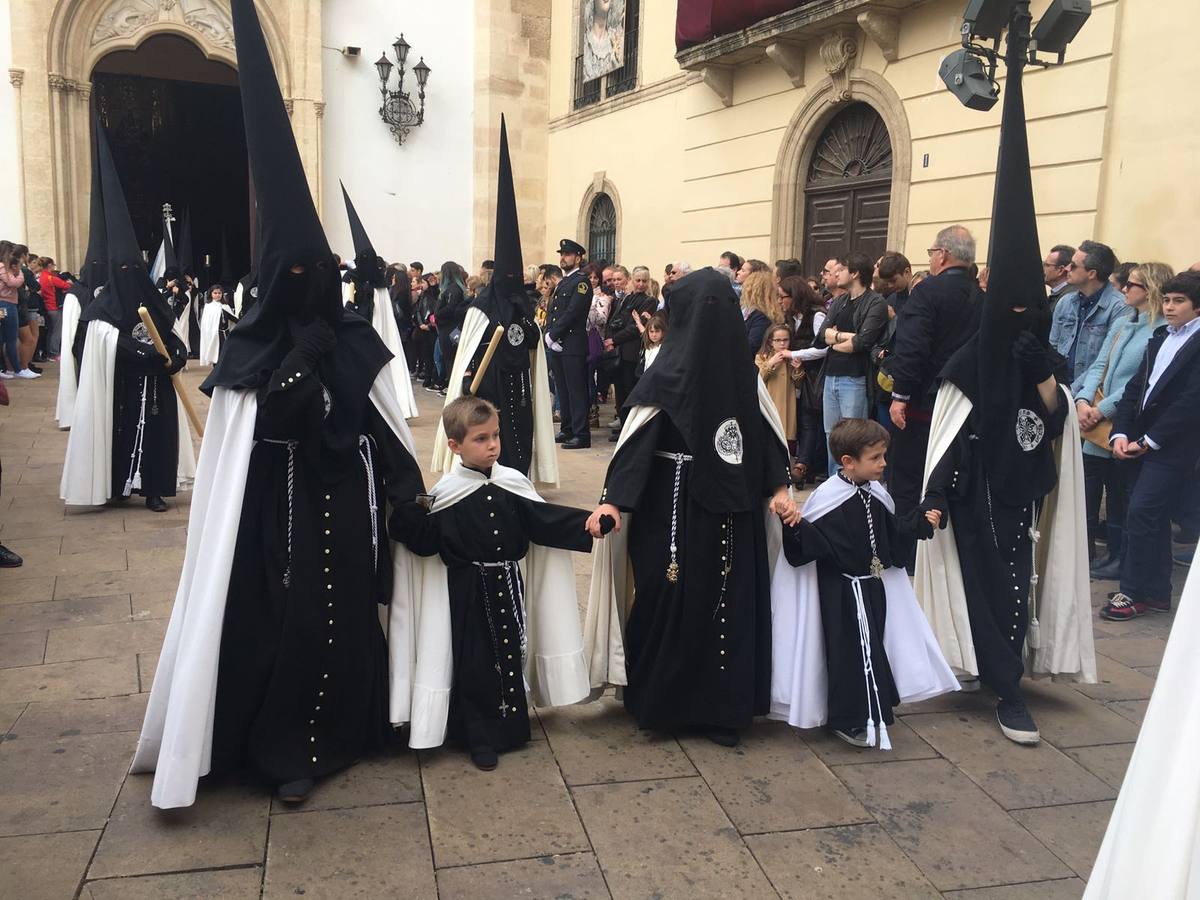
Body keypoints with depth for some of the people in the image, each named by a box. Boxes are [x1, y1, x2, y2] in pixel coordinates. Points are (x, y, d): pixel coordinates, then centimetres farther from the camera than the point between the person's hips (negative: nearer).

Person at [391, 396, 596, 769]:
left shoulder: (513, 485, 1)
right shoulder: (446, 495, -9)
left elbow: (545, 520, 4)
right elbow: (426, 540, -10)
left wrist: (587, 524, -6)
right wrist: (405, 517, -27)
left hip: (509, 585, 4)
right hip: (470, 592, -4)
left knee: (512, 654, 13)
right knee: (476, 663, 3)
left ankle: (511, 725, 32)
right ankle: (481, 738, 17)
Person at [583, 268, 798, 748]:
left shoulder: (669, 373, -9)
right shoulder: (743, 368, -4)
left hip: (674, 507, -1)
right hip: (731, 508, 1)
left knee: (669, 599, 8)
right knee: (730, 597, 9)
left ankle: (662, 702, 19)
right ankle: (724, 705, 20)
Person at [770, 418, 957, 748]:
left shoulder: (876, 496, 5)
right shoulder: (828, 497, -18)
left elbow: (892, 532, 20)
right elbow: (810, 539, -21)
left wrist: (922, 522, 17)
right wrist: (797, 530, -40)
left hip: (873, 586, 8)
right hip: (842, 592, -7)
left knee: (873, 645, 15)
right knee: (850, 652, -3)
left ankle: (873, 710, 31)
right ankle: (849, 720, 10)